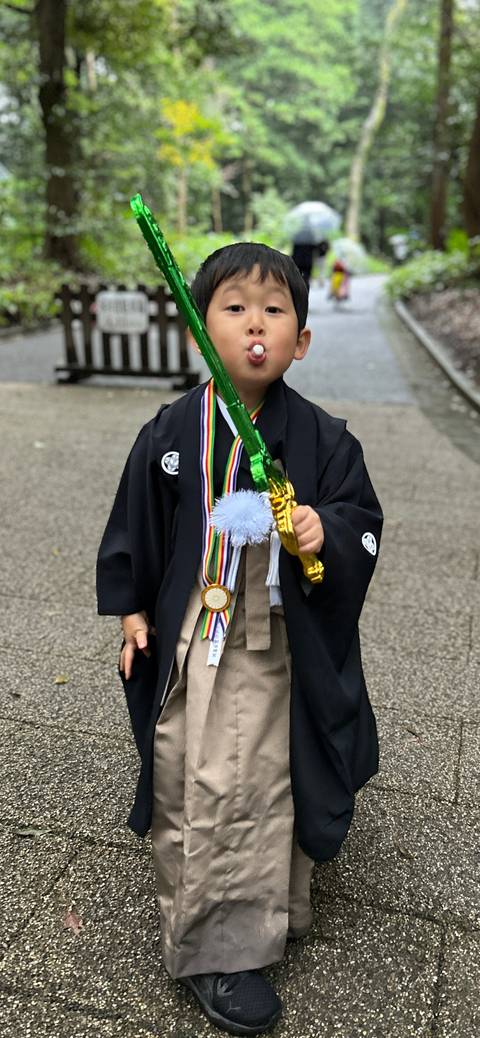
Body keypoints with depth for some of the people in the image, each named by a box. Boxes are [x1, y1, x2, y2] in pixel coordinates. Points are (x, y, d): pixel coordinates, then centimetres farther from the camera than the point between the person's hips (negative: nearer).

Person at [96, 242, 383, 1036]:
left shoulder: (323, 438, -6)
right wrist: (131, 611, 4)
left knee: (267, 785, 14)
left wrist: (327, 532, -23)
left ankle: (262, 908, 40)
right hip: (188, 642, 0)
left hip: (280, 650, 1)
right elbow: (134, 527, 5)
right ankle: (211, 947, 24)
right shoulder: (170, 434, -6)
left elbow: (363, 523, -1)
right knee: (191, 790, 5)